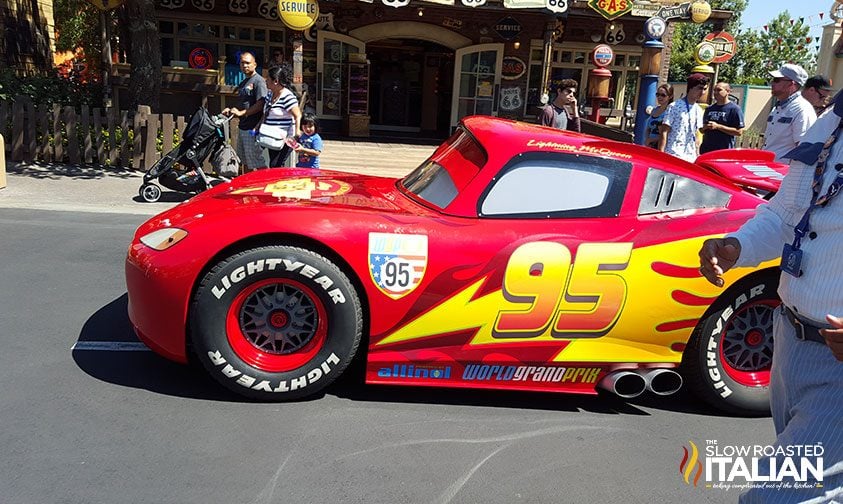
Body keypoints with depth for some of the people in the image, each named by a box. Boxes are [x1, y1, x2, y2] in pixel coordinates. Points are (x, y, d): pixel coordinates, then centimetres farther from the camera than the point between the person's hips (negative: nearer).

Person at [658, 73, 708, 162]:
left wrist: (697, 154, 15)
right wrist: (661, 155, -14)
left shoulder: (698, 110, 14)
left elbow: (696, 135, 20)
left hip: (690, 157, 6)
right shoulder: (674, 107, -4)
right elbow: (664, 132, -7)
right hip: (673, 156, -6)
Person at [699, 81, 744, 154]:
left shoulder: (734, 109, -2)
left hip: (724, 151, -6)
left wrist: (718, 126, -15)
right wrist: (705, 127, -3)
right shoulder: (709, 109, 16)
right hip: (706, 150, 6)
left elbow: (739, 132, -8)